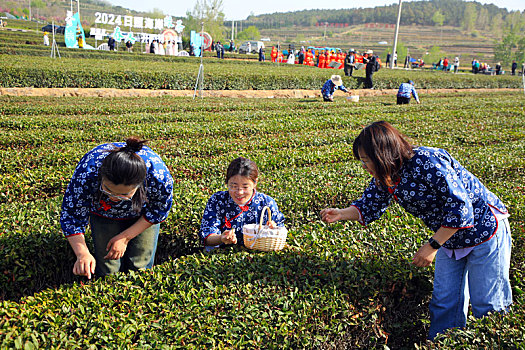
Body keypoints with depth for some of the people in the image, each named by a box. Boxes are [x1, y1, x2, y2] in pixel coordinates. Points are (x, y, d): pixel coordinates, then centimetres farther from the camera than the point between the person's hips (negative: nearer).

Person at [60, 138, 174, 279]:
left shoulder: (158, 176, -41)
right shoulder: (86, 173, -41)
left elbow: (159, 211, -18)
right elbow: (71, 215, -24)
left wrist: (125, 237, -19)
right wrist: (82, 253, -39)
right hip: (103, 213, 1)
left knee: (140, 267, -2)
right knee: (108, 270, -2)